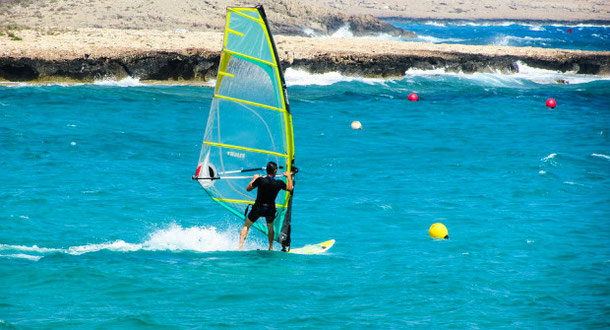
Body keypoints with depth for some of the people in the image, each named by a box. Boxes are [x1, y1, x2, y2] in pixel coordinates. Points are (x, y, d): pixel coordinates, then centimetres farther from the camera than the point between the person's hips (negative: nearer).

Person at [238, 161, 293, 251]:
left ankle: (240, 247, 3)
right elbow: (290, 189, 9)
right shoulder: (279, 183, -11)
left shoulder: (260, 180, -18)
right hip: (270, 210, 2)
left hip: (258, 209, -2)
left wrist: (254, 179, 12)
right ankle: (271, 248, 37)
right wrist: (289, 176, 23)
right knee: (270, 228, 31)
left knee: (246, 226, 15)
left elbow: (248, 189, -3)